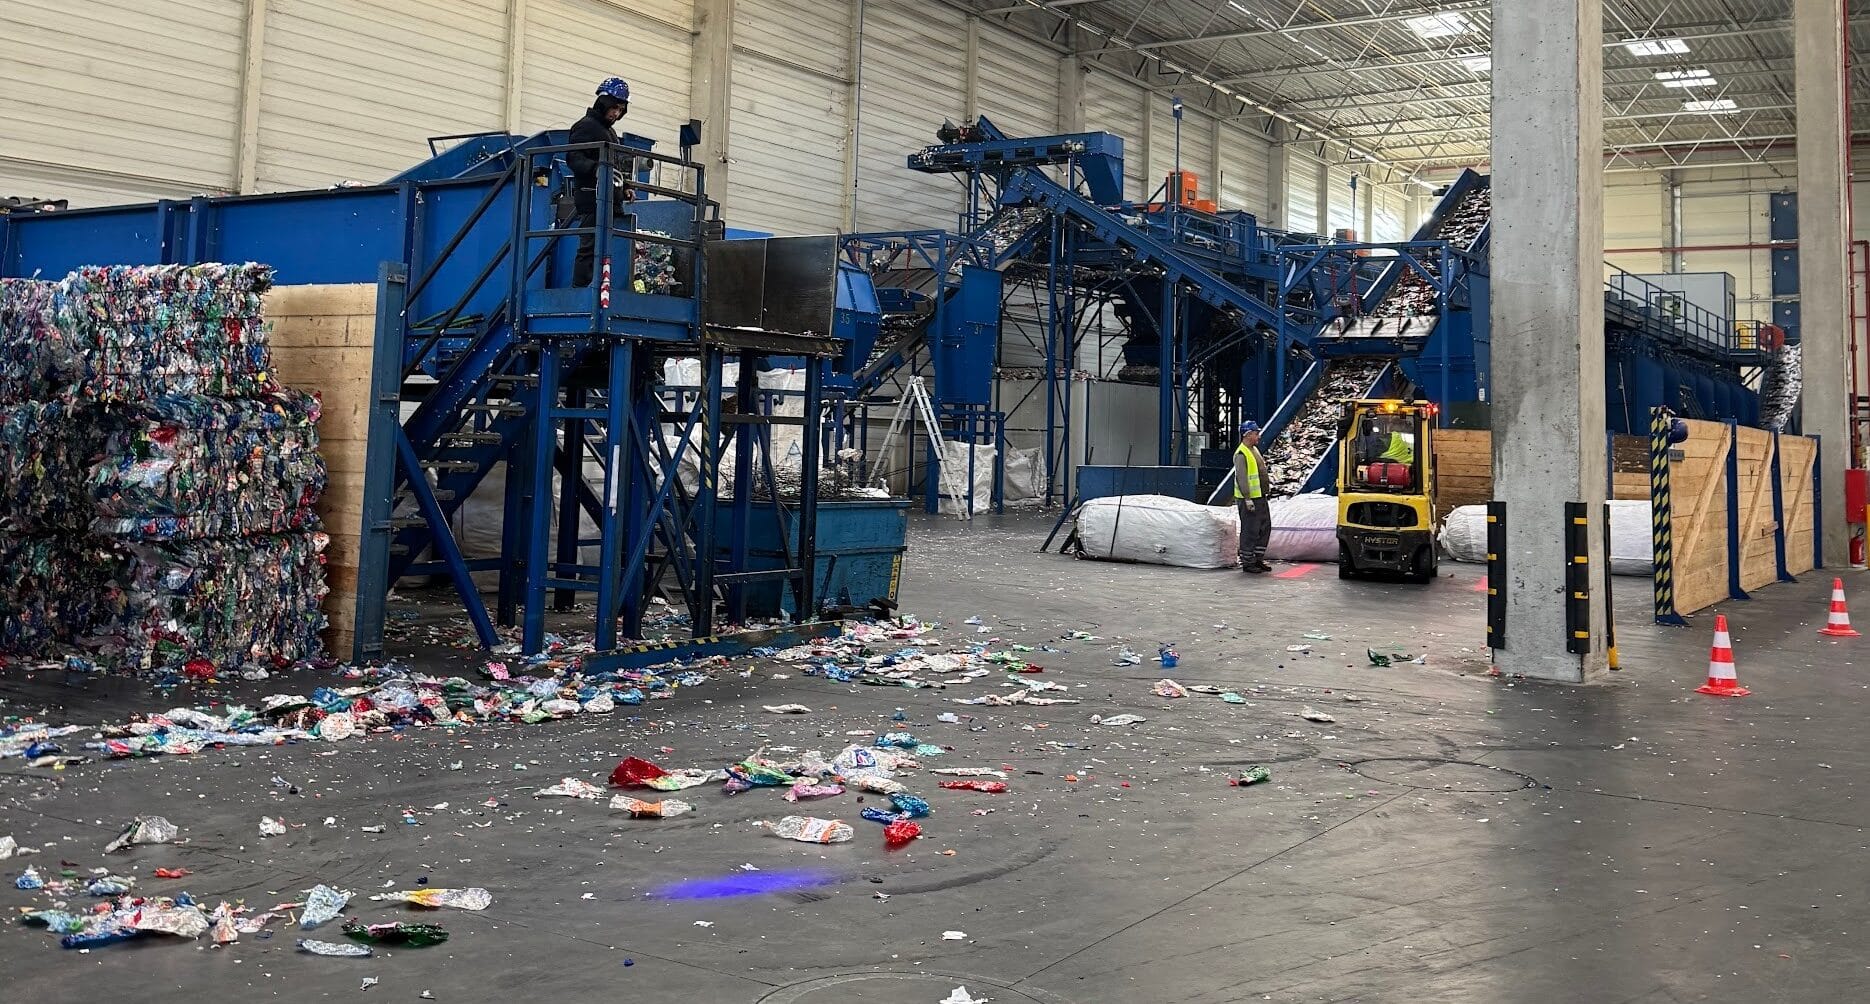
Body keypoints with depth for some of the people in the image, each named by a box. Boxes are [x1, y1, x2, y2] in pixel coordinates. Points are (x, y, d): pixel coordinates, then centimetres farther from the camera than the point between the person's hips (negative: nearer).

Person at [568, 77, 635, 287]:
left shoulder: (610, 131, 26)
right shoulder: (586, 126, -4)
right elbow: (574, 158, -16)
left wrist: (624, 189, 19)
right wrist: (595, 169, -33)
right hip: (591, 197, -9)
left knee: (596, 248, 7)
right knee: (590, 248, -14)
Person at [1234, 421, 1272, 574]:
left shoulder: (1255, 449, 15)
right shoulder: (1241, 454, -16)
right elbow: (1241, 478, -22)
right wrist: (1247, 499, -25)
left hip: (1260, 497, 10)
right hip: (1249, 499, -10)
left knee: (1265, 528, 14)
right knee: (1250, 531, -4)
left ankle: (1258, 559, 23)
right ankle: (1247, 563, 4)